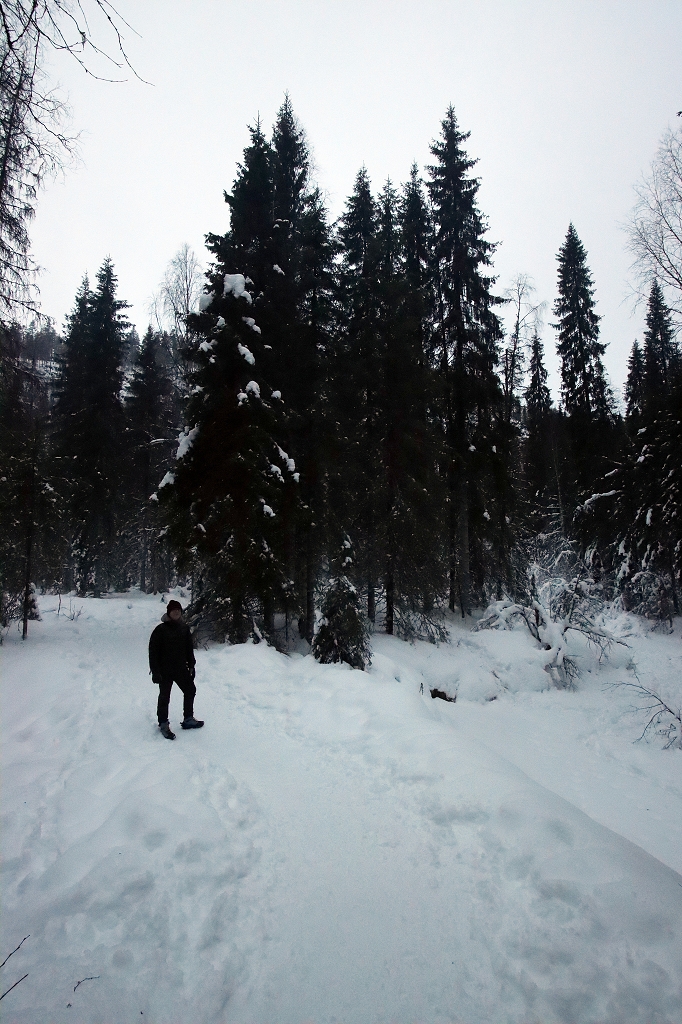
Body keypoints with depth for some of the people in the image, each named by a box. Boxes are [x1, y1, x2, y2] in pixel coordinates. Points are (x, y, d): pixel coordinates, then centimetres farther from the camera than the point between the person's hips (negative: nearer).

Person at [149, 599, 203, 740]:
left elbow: (189, 648, 11)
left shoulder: (184, 628, 2)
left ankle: (188, 719, 26)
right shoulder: (161, 630, -14)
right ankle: (163, 725, 18)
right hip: (165, 671, -5)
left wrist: (191, 665, 9)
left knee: (190, 690, 11)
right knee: (164, 697, 4)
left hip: (181, 668, 6)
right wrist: (155, 671, -15)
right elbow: (153, 651, -13)